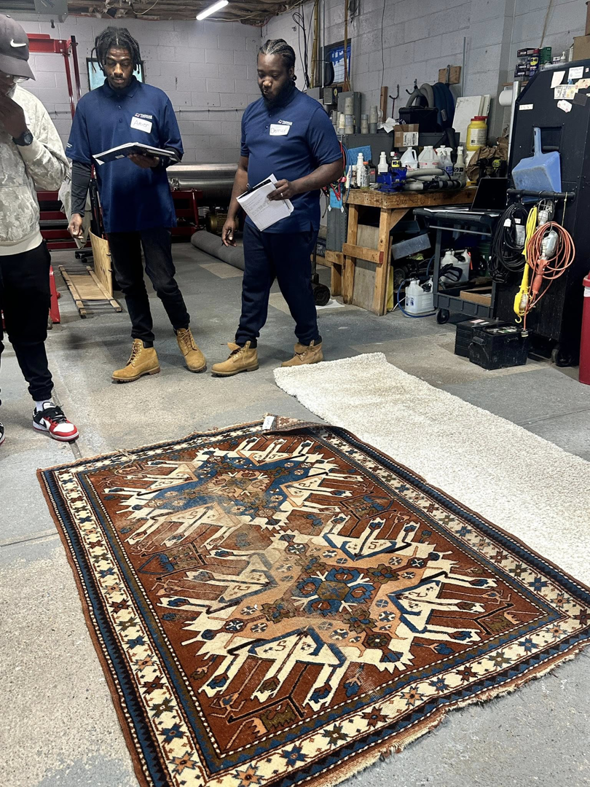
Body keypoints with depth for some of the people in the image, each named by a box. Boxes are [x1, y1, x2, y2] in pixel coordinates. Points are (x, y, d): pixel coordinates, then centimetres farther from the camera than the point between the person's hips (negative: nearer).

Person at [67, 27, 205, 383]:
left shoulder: (156, 99, 0)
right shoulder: (88, 105, 5)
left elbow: (176, 149, 4)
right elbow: (81, 162, 6)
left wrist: (155, 161, -17)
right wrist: (77, 210, -1)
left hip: (153, 207, -3)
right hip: (115, 210, 3)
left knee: (163, 280, -3)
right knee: (129, 282, 9)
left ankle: (184, 334, 22)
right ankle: (145, 350, 21)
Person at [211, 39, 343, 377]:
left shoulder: (311, 113, -9)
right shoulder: (253, 113, 12)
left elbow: (334, 166, -11)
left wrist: (295, 187, -26)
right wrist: (231, 215, 15)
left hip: (295, 224, -6)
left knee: (296, 287, 5)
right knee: (253, 287, 11)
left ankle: (310, 346, 24)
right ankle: (245, 349, 21)